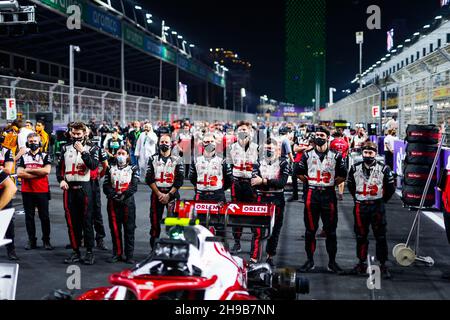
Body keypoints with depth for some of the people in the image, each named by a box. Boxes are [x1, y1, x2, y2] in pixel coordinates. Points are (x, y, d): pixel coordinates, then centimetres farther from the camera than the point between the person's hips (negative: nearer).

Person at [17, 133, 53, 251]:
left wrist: (29, 170, -9)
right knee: (29, 217, 6)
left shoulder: (45, 156, 5)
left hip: (42, 191, -2)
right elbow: (19, 173, -4)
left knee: (44, 217, 2)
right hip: (27, 191, 2)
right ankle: (31, 240, 14)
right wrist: (38, 173, -11)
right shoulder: (23, 157, 10)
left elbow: (47, 171, -12)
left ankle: (46, 240, 9)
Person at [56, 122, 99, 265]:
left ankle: (89, 252, 4)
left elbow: (93, 165, -14)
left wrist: (83, 151, -19)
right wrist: (61, 180, 1)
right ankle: (76, 251, 12)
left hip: (84, 187, -4)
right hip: (68, 187, 4)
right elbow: (59, 166, 17)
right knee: (71, 221, 5)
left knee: (86, 221, -3)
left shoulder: (91, 148, 2)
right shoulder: (65, 148, 13)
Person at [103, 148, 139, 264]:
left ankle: (129, 255, 1)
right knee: (115, 228, 3)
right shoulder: (110, 169, 15)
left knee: (129, 229, -3)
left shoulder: (133, 169, 9)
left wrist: (124, 195, -15)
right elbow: (106, 186, 6)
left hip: (128, 201, -2)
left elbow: (134, 186, -2)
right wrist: (113, 195, -11)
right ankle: (117, 253, 11)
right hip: (113, 202, 2)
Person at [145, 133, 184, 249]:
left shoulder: (177, 160, 2)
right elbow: (149, 179, 0)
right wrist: (159, 194, -9)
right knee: (155, 222, 4)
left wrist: (169, 195, -12)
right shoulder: (153, 159, 6)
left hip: (172, 193, -1)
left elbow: (179, 180, -4)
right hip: (156, 193, 2)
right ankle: (154, 247, 12)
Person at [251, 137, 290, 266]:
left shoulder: (283, 163, 0)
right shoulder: (258, 163, 6)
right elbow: (254, 183, -7)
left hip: (277, 200, 0)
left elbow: (282, 182, -14)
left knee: (275, 230, 7)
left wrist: (264, 181, -18)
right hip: (261, 199, 1)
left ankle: (270, 256, 20)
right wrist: (273, 183, -21)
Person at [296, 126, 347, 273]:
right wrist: (310, 182, 8)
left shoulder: (336, 156, 3)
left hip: (329, 194, -1)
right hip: (311, 194, 1)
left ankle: (332, 262, 11)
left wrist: (331, 183, 3)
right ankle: (310, 260, 14)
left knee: (331, 230, 3)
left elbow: (342, 175, 7)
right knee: (310, 229, 5)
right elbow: (300, 173, 12)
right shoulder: (307, 155, 6)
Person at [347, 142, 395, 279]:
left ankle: (383, 265, 8)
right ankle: (362, 263, 22)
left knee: (381, 237, 1)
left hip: (377, 207, -2)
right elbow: (351, 185, 15)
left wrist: (382, 200, 5)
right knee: (360, 236, 10)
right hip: (360, 207, 2)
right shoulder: (355, 168, 2)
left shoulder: (383, 169, -4)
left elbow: (390, 188, 5)